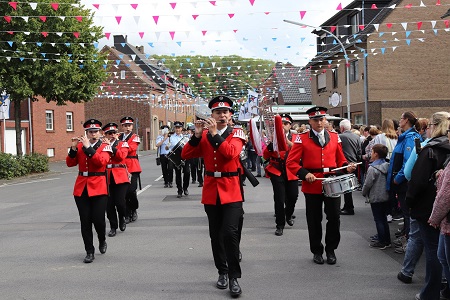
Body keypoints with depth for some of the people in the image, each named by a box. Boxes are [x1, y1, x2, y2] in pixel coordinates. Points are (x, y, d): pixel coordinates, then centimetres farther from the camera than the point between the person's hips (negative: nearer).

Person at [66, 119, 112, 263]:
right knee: (85, 221, 3)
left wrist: (88, 147, -22)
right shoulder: (80, 146, 10)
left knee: (98, 219, -5)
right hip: (81, 188, 3)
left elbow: (101, 162, -19)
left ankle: (102, 241, 26)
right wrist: (73, 148, -12)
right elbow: (70, 163, 2)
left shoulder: (105, 147, 1)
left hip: (98, 187, -3)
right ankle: (89, 252, 12)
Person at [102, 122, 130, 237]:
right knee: (109, 204, 1)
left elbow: (121, 156, -13)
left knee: (120, 202, -9)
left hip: (120, 177, -2)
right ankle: (113, 227, 15)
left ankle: (122, 218, 21)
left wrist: (110, 146, -14)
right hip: (107, 178, 2)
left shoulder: (123, 144, 6)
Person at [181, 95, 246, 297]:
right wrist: (197, 135, -15)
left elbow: (231, 153, -22)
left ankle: (234, 277, -4)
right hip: (211, 190, 4)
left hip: (231, 190, -3)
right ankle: (222, 272, 25)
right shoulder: (204, 136, 6)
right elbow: (186, 155, -3)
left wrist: (214, 133, -26)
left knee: (230, 233, -14)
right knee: (215, 234, 10)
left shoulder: (237, 134, -2)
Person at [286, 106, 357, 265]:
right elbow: (291, 162, -5)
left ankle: (331, 249, 20)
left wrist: (347, 167, -7)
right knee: (314, 220, 7)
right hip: (312, 185, -2)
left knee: (334, 218, 2)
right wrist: (305, 174, -19)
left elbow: (340, 160, 15)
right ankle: (317, 251, 22)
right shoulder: (302, 139, -2)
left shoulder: (335, 137, 9)